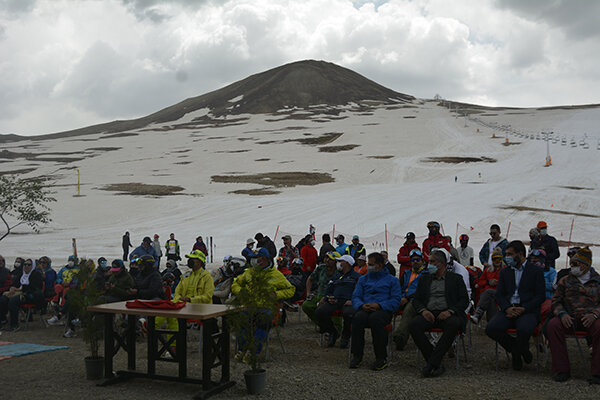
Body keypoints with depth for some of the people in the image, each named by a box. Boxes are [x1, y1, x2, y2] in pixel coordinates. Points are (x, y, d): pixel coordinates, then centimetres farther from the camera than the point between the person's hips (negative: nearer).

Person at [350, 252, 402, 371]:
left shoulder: (392, 280, 15)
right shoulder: (363, 279, 26)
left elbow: (396, 300, 2)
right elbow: (355, 297, 15)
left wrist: (379, 305, -14)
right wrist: (362, 305, -9)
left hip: (383, 310, -3)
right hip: (365, 309, 3)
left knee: (375, 318, -39)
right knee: (358, 318, -34)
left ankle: (381, 358, -28)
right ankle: (357, 355, -23)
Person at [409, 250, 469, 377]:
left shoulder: (455, 278, 14)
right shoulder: (424, 279, 23)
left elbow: (464, 300, 5)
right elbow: (416, 300, 16)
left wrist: (450, 311, -13)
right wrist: (423, 310, -7)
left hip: (447, 314, -2)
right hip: (428, 314, 3)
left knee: (454, 324, -38)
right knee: (413, 325, -29)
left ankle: (432, 362, -33)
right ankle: (437, 364, -25)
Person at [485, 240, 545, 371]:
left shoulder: (536, 271, 6)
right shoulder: (504, 272, 19)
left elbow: (540, 296, 0)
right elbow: (499, 295, 12)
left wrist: (523, 309, -15)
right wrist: (507, 308, -10)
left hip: (528, 310, -4)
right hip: (508, 310, 4)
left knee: (524, 329, -37)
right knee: (491, 328, -25)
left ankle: (517, 353, -2)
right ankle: (516, 349, 1)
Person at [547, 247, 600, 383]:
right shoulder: (565, 281, 17)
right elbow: (556, 301, 11)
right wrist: (562, 314, -10)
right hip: (569, 317, 1)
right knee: (553, 325, -30)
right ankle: (562, 370, -22)